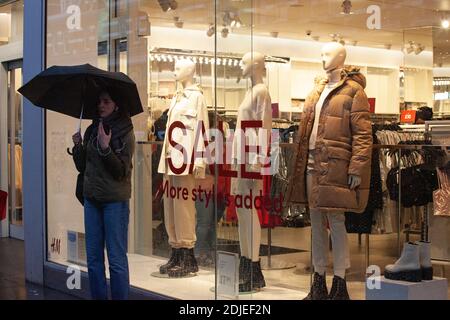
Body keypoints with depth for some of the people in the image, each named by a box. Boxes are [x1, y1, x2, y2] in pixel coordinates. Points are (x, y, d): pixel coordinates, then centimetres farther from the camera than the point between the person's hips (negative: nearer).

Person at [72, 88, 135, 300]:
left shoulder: (125, 133, -6)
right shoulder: (91, 130, 10)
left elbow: (122, 171, -13)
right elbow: (82, 167, 13)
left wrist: (105, 147, -23)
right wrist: (77, 146, -3)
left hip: (115, 201, -6)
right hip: (92, 199, 6)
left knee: (117, 259, -3)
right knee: (93, 258, 10)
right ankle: (98, 297, 19)